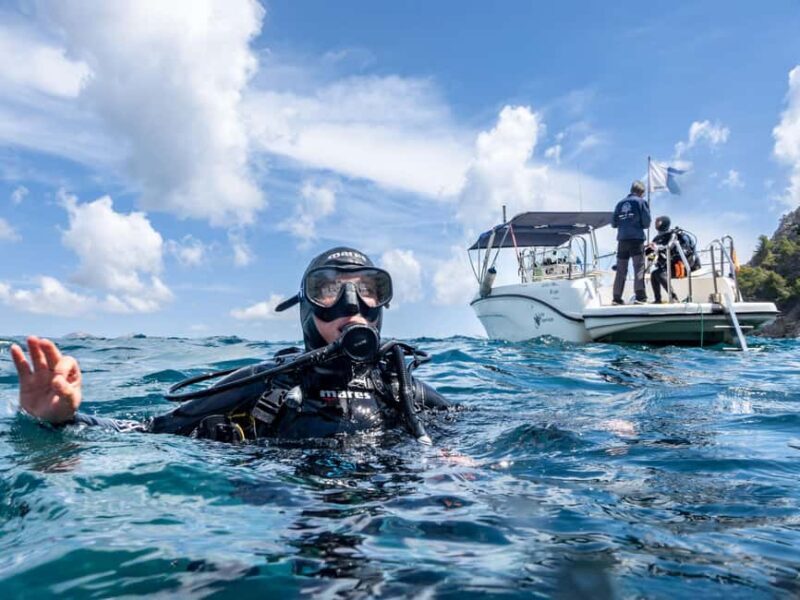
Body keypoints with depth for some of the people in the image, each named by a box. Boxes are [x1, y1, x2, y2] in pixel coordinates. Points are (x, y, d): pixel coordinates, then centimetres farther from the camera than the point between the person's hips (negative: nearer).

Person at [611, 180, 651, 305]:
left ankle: (617, 298, 7)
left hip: (622, 239, 4)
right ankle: (640, 296, -11)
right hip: (636, 238, -4)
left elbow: (613, 223, 13)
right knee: (639, 267, -4)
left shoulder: (620, 203, 15)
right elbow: (647, 222, -2)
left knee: (621, 270, 7)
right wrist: (640, 225, 17)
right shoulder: (641, 202, 2)